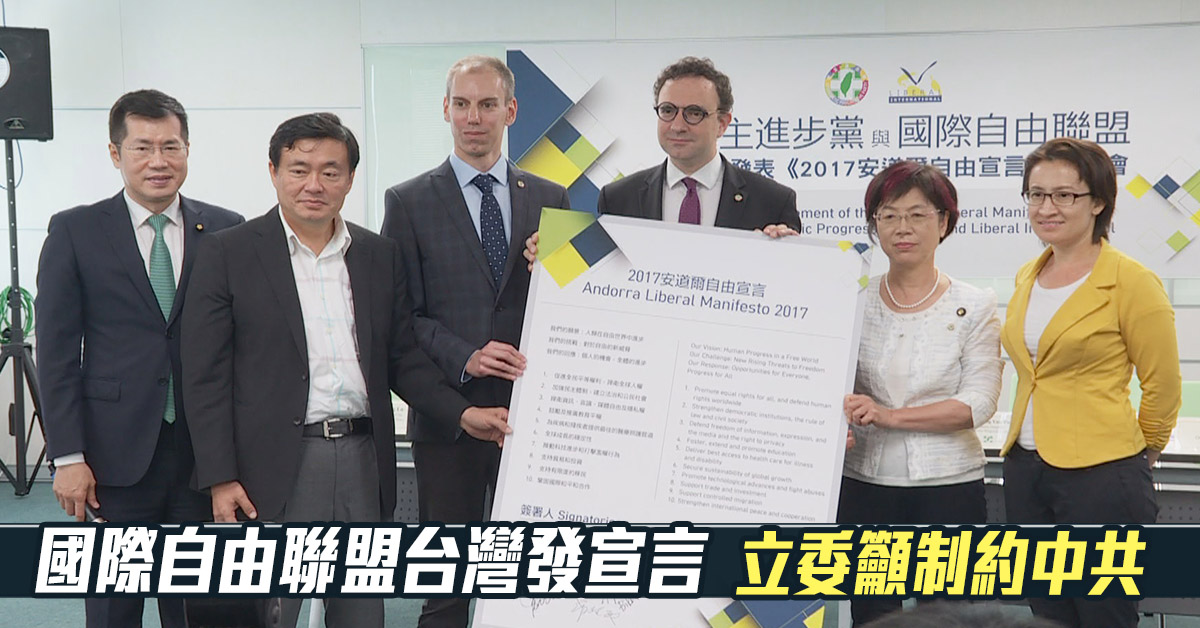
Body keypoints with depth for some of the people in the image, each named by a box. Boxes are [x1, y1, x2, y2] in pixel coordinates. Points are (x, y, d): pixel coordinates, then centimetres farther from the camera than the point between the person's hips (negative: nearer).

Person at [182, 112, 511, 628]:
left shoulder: (381, 256, 11)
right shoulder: (229, 254, -1)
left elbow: (402, 359, 14)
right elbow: (205, 376, -3)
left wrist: (463, 413, -1)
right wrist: (220, 478, -9)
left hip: (364, 463, 4)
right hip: (276, 468, -3)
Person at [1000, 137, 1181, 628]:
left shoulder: (1130, 281, -10)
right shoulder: (1027, 278, 10)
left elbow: (1162, 385, -4)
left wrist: (1139, 454, 8)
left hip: (1100, 476, -6)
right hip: (1025, 471, 7)